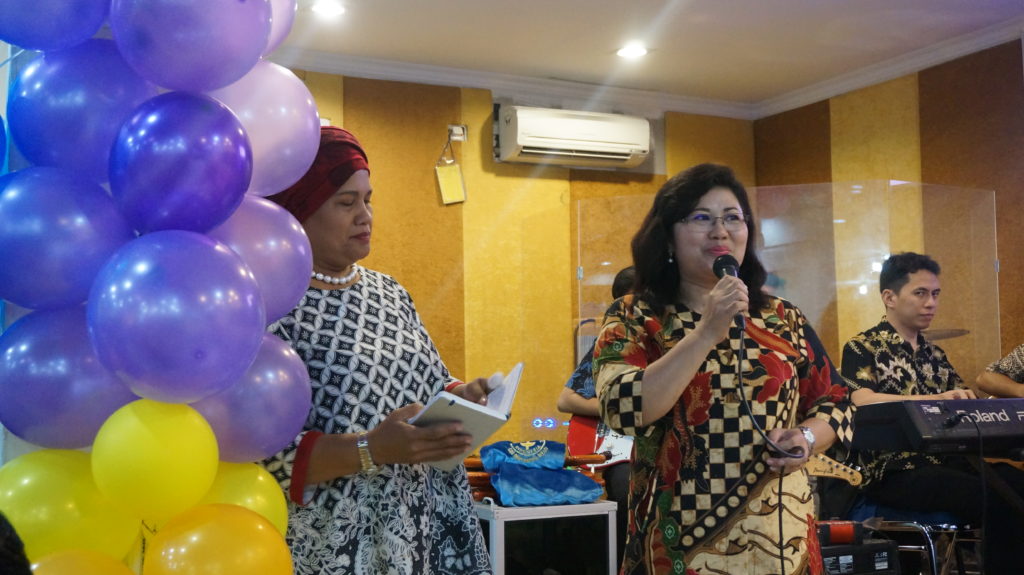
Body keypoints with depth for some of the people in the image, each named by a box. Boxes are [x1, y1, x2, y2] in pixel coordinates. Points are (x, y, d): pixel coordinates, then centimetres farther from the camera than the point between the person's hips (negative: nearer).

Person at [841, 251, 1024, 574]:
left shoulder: (934, 354, 21)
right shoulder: (863, 348, -1)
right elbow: (862, 402, -17)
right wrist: (934, 400, -30)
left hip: (946, 461, 6)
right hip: (894, 471, -6)